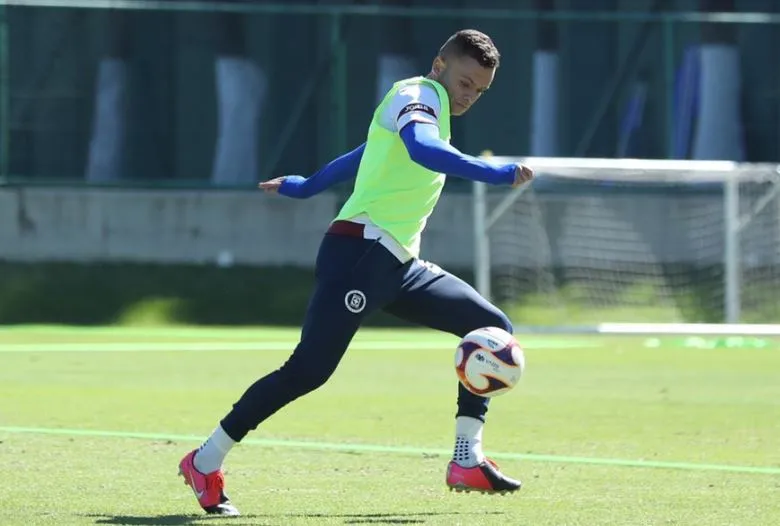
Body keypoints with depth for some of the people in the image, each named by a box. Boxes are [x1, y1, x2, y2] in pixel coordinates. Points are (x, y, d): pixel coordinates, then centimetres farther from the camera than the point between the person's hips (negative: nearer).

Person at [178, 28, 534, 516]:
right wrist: (497, 173, -34)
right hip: (361, 251, -10)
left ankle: (467, 461, 2)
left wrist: (306, 187, 44)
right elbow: (421, 149, -30)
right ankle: (205, 463, -7)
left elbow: (363, 157, 34)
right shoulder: (417, 94, -7)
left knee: (494, 328, 5)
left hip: (400, 265, 10)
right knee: (309, 369, -17)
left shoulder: (434, 111, 22)